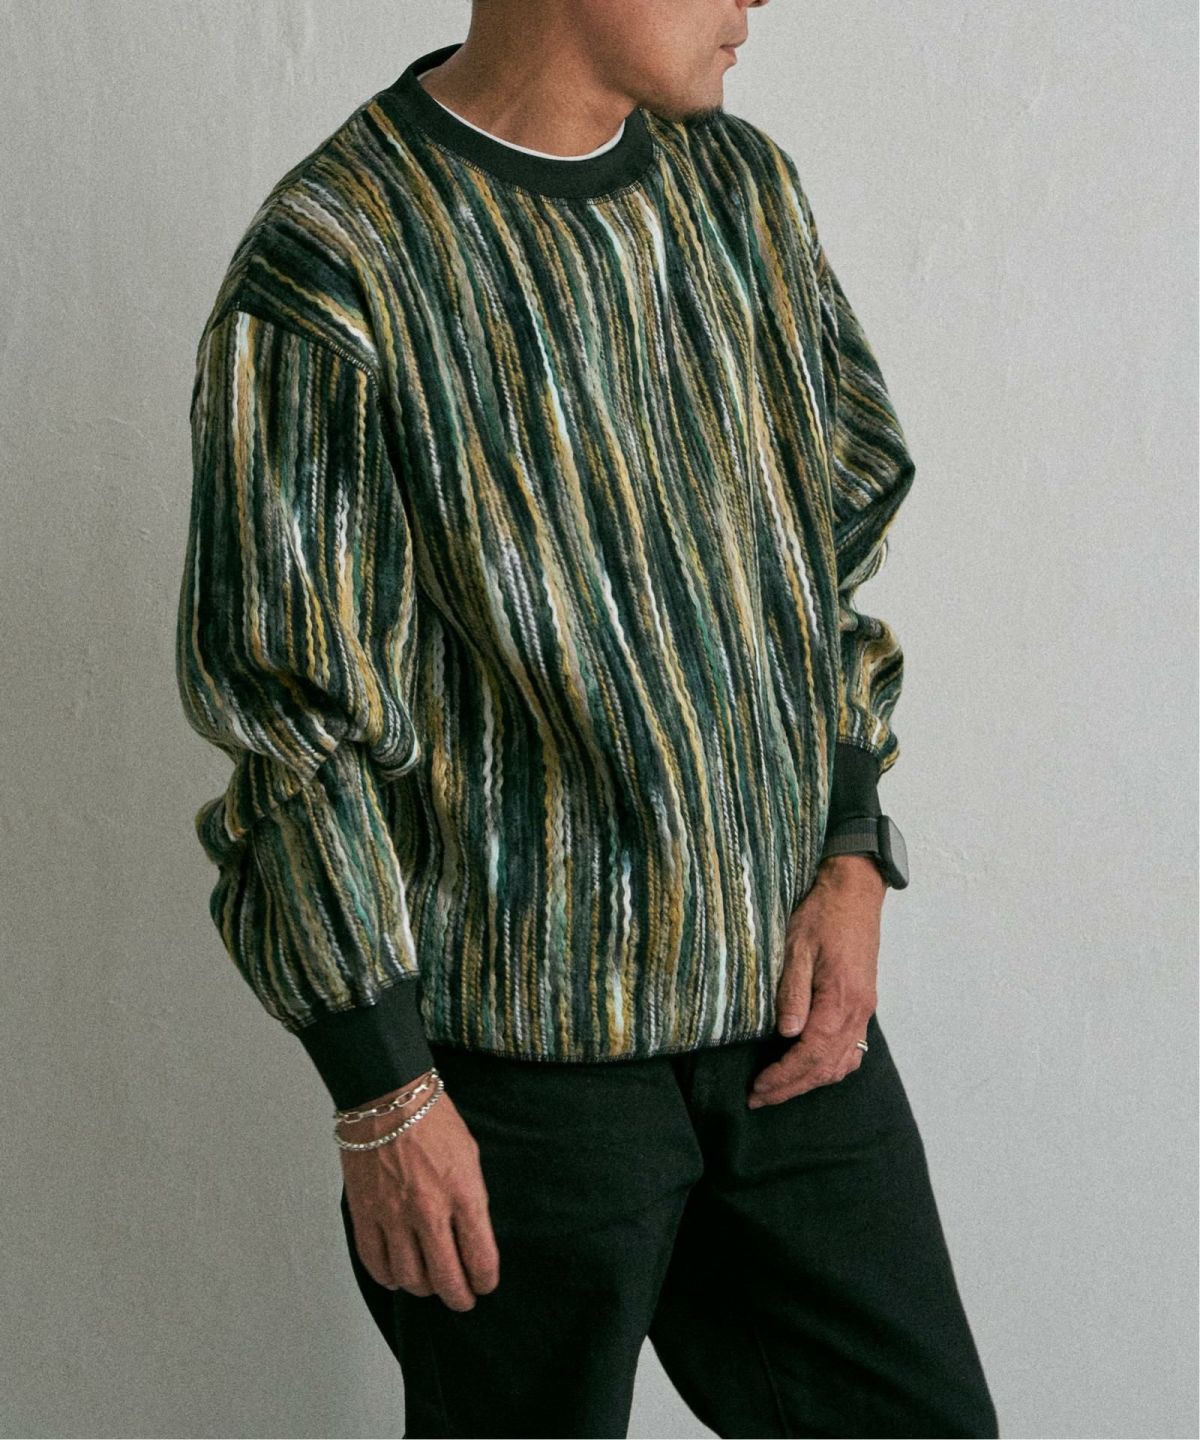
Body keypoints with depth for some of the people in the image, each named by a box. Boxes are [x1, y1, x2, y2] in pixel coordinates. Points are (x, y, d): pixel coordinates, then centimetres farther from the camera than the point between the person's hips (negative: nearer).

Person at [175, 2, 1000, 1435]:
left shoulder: (743, 187, 5)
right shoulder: (328, 273, -16)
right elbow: (287, 714, -15)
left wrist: (853, 860, 2)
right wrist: (382, 1097, -13)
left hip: (785, 998, 6)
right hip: (524, 1050, -6)